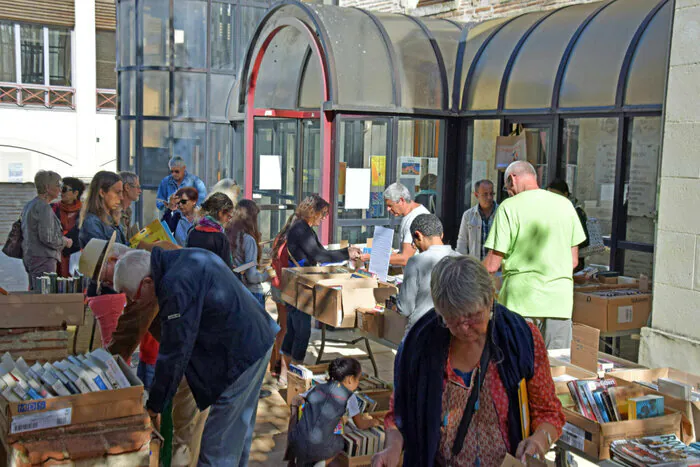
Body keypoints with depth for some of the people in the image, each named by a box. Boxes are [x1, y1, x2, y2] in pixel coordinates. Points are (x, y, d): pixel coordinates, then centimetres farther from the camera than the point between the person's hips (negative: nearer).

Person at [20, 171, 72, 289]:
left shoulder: (29, 205, 16)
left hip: (29, 257, 10)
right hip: (43, 259, -10)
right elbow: (47, 238, -20)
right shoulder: (44, 207, -14)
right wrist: (65, 241, -4)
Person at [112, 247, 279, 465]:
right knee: (239, 429, 25)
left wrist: (154, 406, -9)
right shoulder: (189, 257, 7)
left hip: (239, 357, -11)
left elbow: (174, 352, -20)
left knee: (216, 449, -1)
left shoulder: (176, 286, -24)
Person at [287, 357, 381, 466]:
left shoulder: (318, 388, 12)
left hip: (297, 444, 3)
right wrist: (372, 422, 32)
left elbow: (296, 400, 19)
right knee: (340, 443, 28)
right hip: (319, 449, -3)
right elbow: (361, 425, 14)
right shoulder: (349, 397, 2)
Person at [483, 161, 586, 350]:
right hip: (559, 298, 4)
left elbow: (492, 265, -9)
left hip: (522, 299, -4)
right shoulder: (565, 204, 6)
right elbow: (573, 261, 11)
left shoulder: (509, 206, -7)